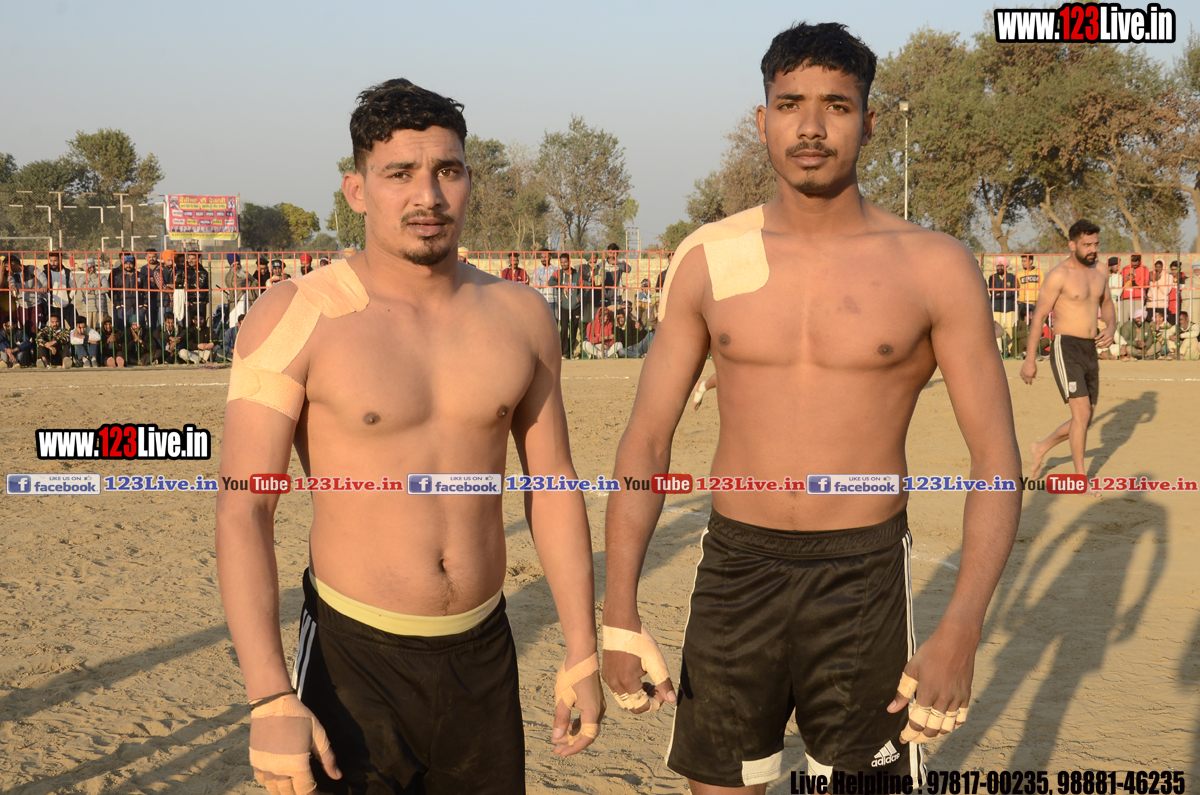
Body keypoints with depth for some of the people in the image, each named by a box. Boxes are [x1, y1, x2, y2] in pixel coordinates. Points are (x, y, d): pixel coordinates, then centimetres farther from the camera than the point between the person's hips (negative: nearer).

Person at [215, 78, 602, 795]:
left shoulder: (520, 318, 2)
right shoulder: (296, 319, -11)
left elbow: (553, 489, 9)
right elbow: (243, 512, -15)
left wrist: (583, 655, 8)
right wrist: (270, 699, -22)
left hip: (485, 656, 4)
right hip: (354, 661, -4)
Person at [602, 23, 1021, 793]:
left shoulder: (935, 267, -6)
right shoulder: (711, 260, 0)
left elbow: (997, 459, -6)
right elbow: (647, 440, 0)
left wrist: (960, 631, -18)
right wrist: (619, 614, -9)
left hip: (864, 582, -2)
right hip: (734, 573, 2)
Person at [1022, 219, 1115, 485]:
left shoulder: (1099, 274, 9)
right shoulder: (1059, 275, -11)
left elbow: (1106, 305, 26)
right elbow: (1039, 316, -10)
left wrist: (1110, 328, 3)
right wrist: (1030, 359, -11)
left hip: (1090, 351, 7)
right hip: (1066, 350, -7)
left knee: (1085, 418, 12)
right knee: (1082, 413, -13)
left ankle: (1042, 449, 33)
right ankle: (1080, 478, 0)